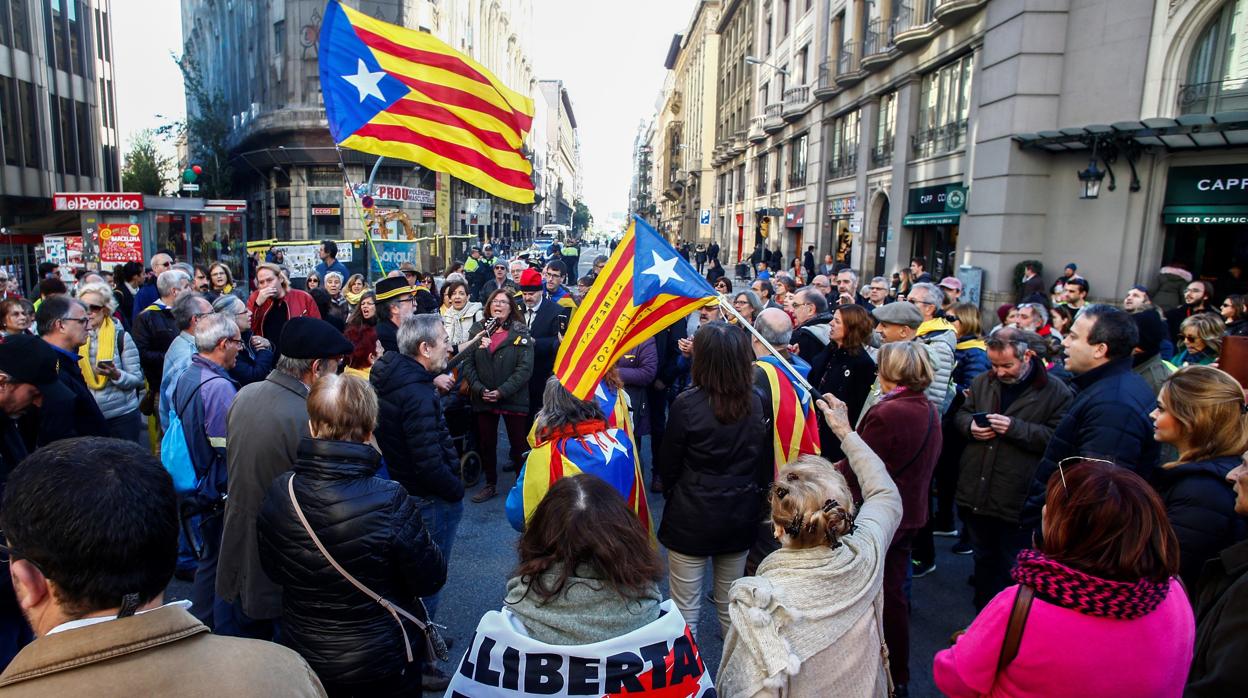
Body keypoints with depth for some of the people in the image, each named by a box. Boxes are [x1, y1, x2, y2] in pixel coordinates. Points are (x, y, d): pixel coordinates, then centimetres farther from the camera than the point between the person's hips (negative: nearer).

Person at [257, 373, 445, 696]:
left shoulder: (279, 493, -17)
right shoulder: (389, 501, -30)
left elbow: (274, 571, 0)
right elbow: (429, 580, -18)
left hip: (303, 657, 3)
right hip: (383, 662, -3)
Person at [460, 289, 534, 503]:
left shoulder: (520, 332, -4)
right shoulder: (477, 330, 4)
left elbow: (525, 368, -11)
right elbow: (468, 363, 1)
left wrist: (502, 391, -17)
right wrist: (479, 389, -12)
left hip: (513, 399, -3)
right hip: (483, 399, 3)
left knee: (518, 444, 5)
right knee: (486, 444, 13)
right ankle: (490, 484, 29)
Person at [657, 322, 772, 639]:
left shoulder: (687, 404, -19)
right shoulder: (758, 404, -8)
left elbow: (668, 464, -7)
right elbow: (765, 462, 3)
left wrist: (670, 491, 13)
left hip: (691, 517, -4)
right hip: (740, 517, 4)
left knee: (686, 609, 10)